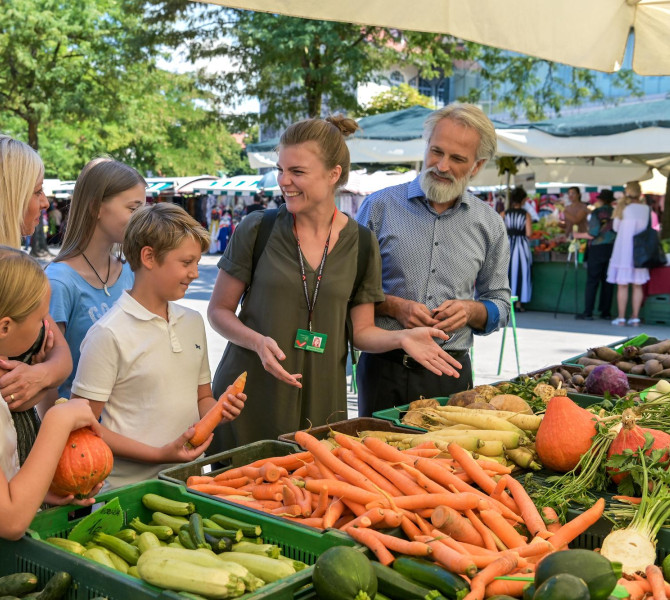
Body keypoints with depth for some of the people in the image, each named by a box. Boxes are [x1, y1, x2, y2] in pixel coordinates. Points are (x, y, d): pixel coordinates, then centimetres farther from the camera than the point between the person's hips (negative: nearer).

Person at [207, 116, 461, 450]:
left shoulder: (360, 243, 0)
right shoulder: (257, 230, -5)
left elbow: (361, 331, 6)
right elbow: (219, 310, 1)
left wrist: (401, 338, -13)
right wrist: (259, 342, -17)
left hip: (319, 402, 1)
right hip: (250, 399, -1)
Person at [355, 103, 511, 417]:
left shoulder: (489, 224, 8)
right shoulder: (379, 206, 0)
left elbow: (499, 302, 14)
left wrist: (470, 311, -7)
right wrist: (393, 306, -13)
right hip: (384, 368, -1)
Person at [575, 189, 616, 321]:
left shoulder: (597, 212, -7)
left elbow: (592, 234, -12)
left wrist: (578, 235, 1)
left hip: (597, 249, -4)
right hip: (612, 249, 4)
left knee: (592, 281, -2)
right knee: (608, 282, 9)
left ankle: (588, 313, -4)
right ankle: (606, 312, 11)